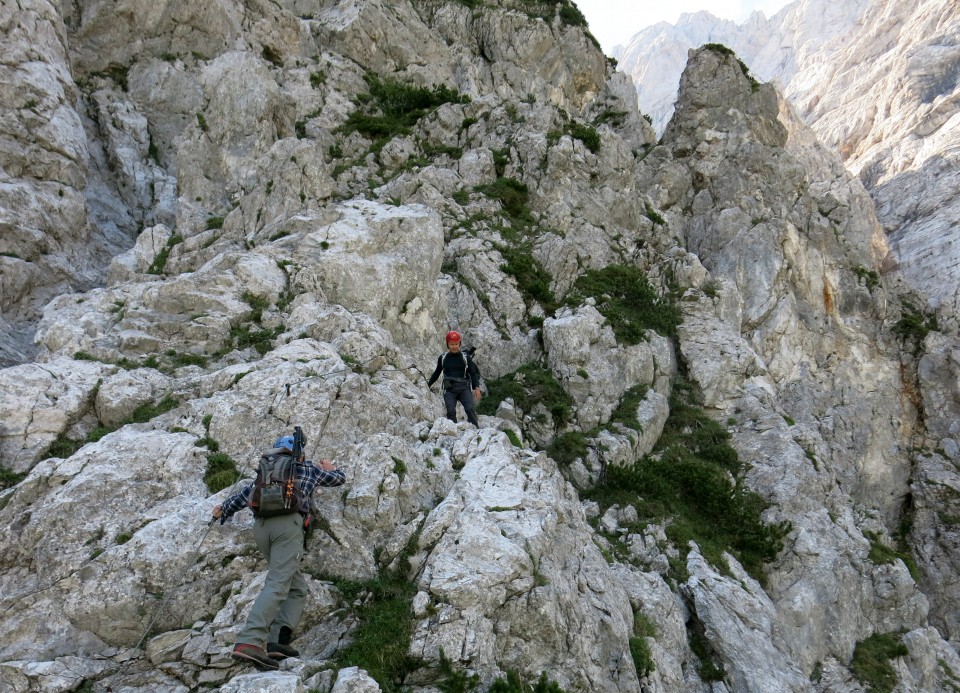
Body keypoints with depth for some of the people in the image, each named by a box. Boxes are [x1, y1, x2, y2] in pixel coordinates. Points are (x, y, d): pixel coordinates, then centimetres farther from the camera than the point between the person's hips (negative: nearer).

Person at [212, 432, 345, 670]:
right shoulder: (309, 468, 23)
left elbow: (246, 493, 37)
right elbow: (339, 478, 37)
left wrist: (224, 509, 55)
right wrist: (330, 468, 60)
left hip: (261, 526, 5)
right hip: (287, 524, -5)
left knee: (296, 587, 12)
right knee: (277, 584, -17)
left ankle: (276, 641, -3)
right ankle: (249, 642, -35)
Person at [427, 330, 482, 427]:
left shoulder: (466, 357, 8)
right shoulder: (443, 358, 13)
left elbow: (473, 373, 4)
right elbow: (437, 373, 25)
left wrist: (477, 387, -10)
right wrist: (428, 385, 21)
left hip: (464, 388, -1)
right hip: (449, 390, 2)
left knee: (469, 409, -21)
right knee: (451, 412, -17)